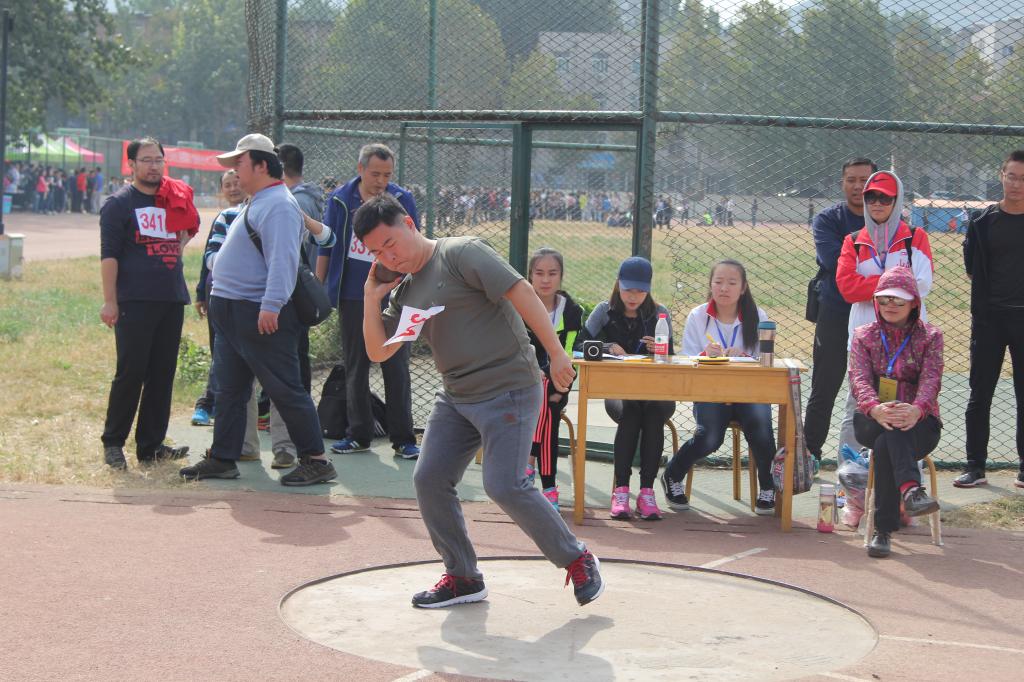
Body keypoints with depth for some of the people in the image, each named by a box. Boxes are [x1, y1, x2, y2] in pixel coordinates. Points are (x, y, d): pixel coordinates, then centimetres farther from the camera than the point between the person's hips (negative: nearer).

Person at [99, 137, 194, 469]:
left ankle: (151, 445, 12)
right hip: (135, 302, -6)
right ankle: (113, 443, 4)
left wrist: (182, 240, 11)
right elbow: (109, 254, -7)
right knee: (130, 373, -7)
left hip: (172, 301, 6)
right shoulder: (119, 203, -1)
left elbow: (186, 230, 34)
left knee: (162, 374, 6)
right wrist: (110, 301, -14)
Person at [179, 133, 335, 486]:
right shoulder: (256, 203, 19)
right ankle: (222, 458, 19)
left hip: (261, 315, -11)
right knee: (229, 390, 13)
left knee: (286, 390, -6)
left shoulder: (278, 204, -14)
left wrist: (271, 305, -32)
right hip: (231, 312, 11)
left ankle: (315, 460, -1)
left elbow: (282, 258, -25)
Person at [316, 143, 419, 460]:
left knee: (396, 369, -2)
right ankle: (359, 434, 19)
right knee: (355, 369, 9)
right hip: (351, 298, 2)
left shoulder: (402, 200, -3)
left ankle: (403, 439, 4)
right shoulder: (340, 199, 2)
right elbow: (326, 246, 10)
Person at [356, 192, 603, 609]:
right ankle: (463, 577, 15)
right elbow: (377, 352, 15)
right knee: (429, 480, 1)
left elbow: (520, 291, -18)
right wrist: (371, 299, 3)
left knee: (505, 486, -16)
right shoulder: (405, 292, 13)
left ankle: (577, 560, 2)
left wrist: (556, 354, -22)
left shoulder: (461, 254, -11)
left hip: (508, 390, -8)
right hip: (455, 398, 8)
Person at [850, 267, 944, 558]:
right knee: (895, 428, -38)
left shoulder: (930, 336, 6)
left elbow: (931, 381, -12)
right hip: (871, 421, 1)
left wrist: (917, 409, -38)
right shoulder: (864, 336, 11)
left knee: (885, 446, -36)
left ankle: (883, 530, -40)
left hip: (920, 421, -1)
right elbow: (859, 380, -8)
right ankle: (910, 489, -57)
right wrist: (875, 409, -33)